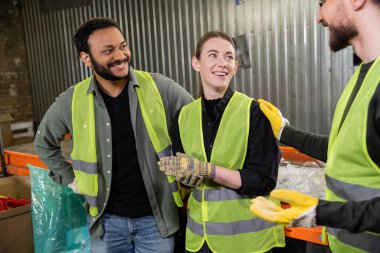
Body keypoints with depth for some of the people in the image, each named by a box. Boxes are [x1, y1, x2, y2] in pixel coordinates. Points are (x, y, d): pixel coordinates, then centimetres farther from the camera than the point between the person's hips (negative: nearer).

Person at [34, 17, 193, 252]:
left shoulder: (159, 87, -11)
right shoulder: (72, 100, -6)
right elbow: (44, 142, 12)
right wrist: (70, 179, 7)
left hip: (156, 217, -1)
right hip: (107, 220, 2)